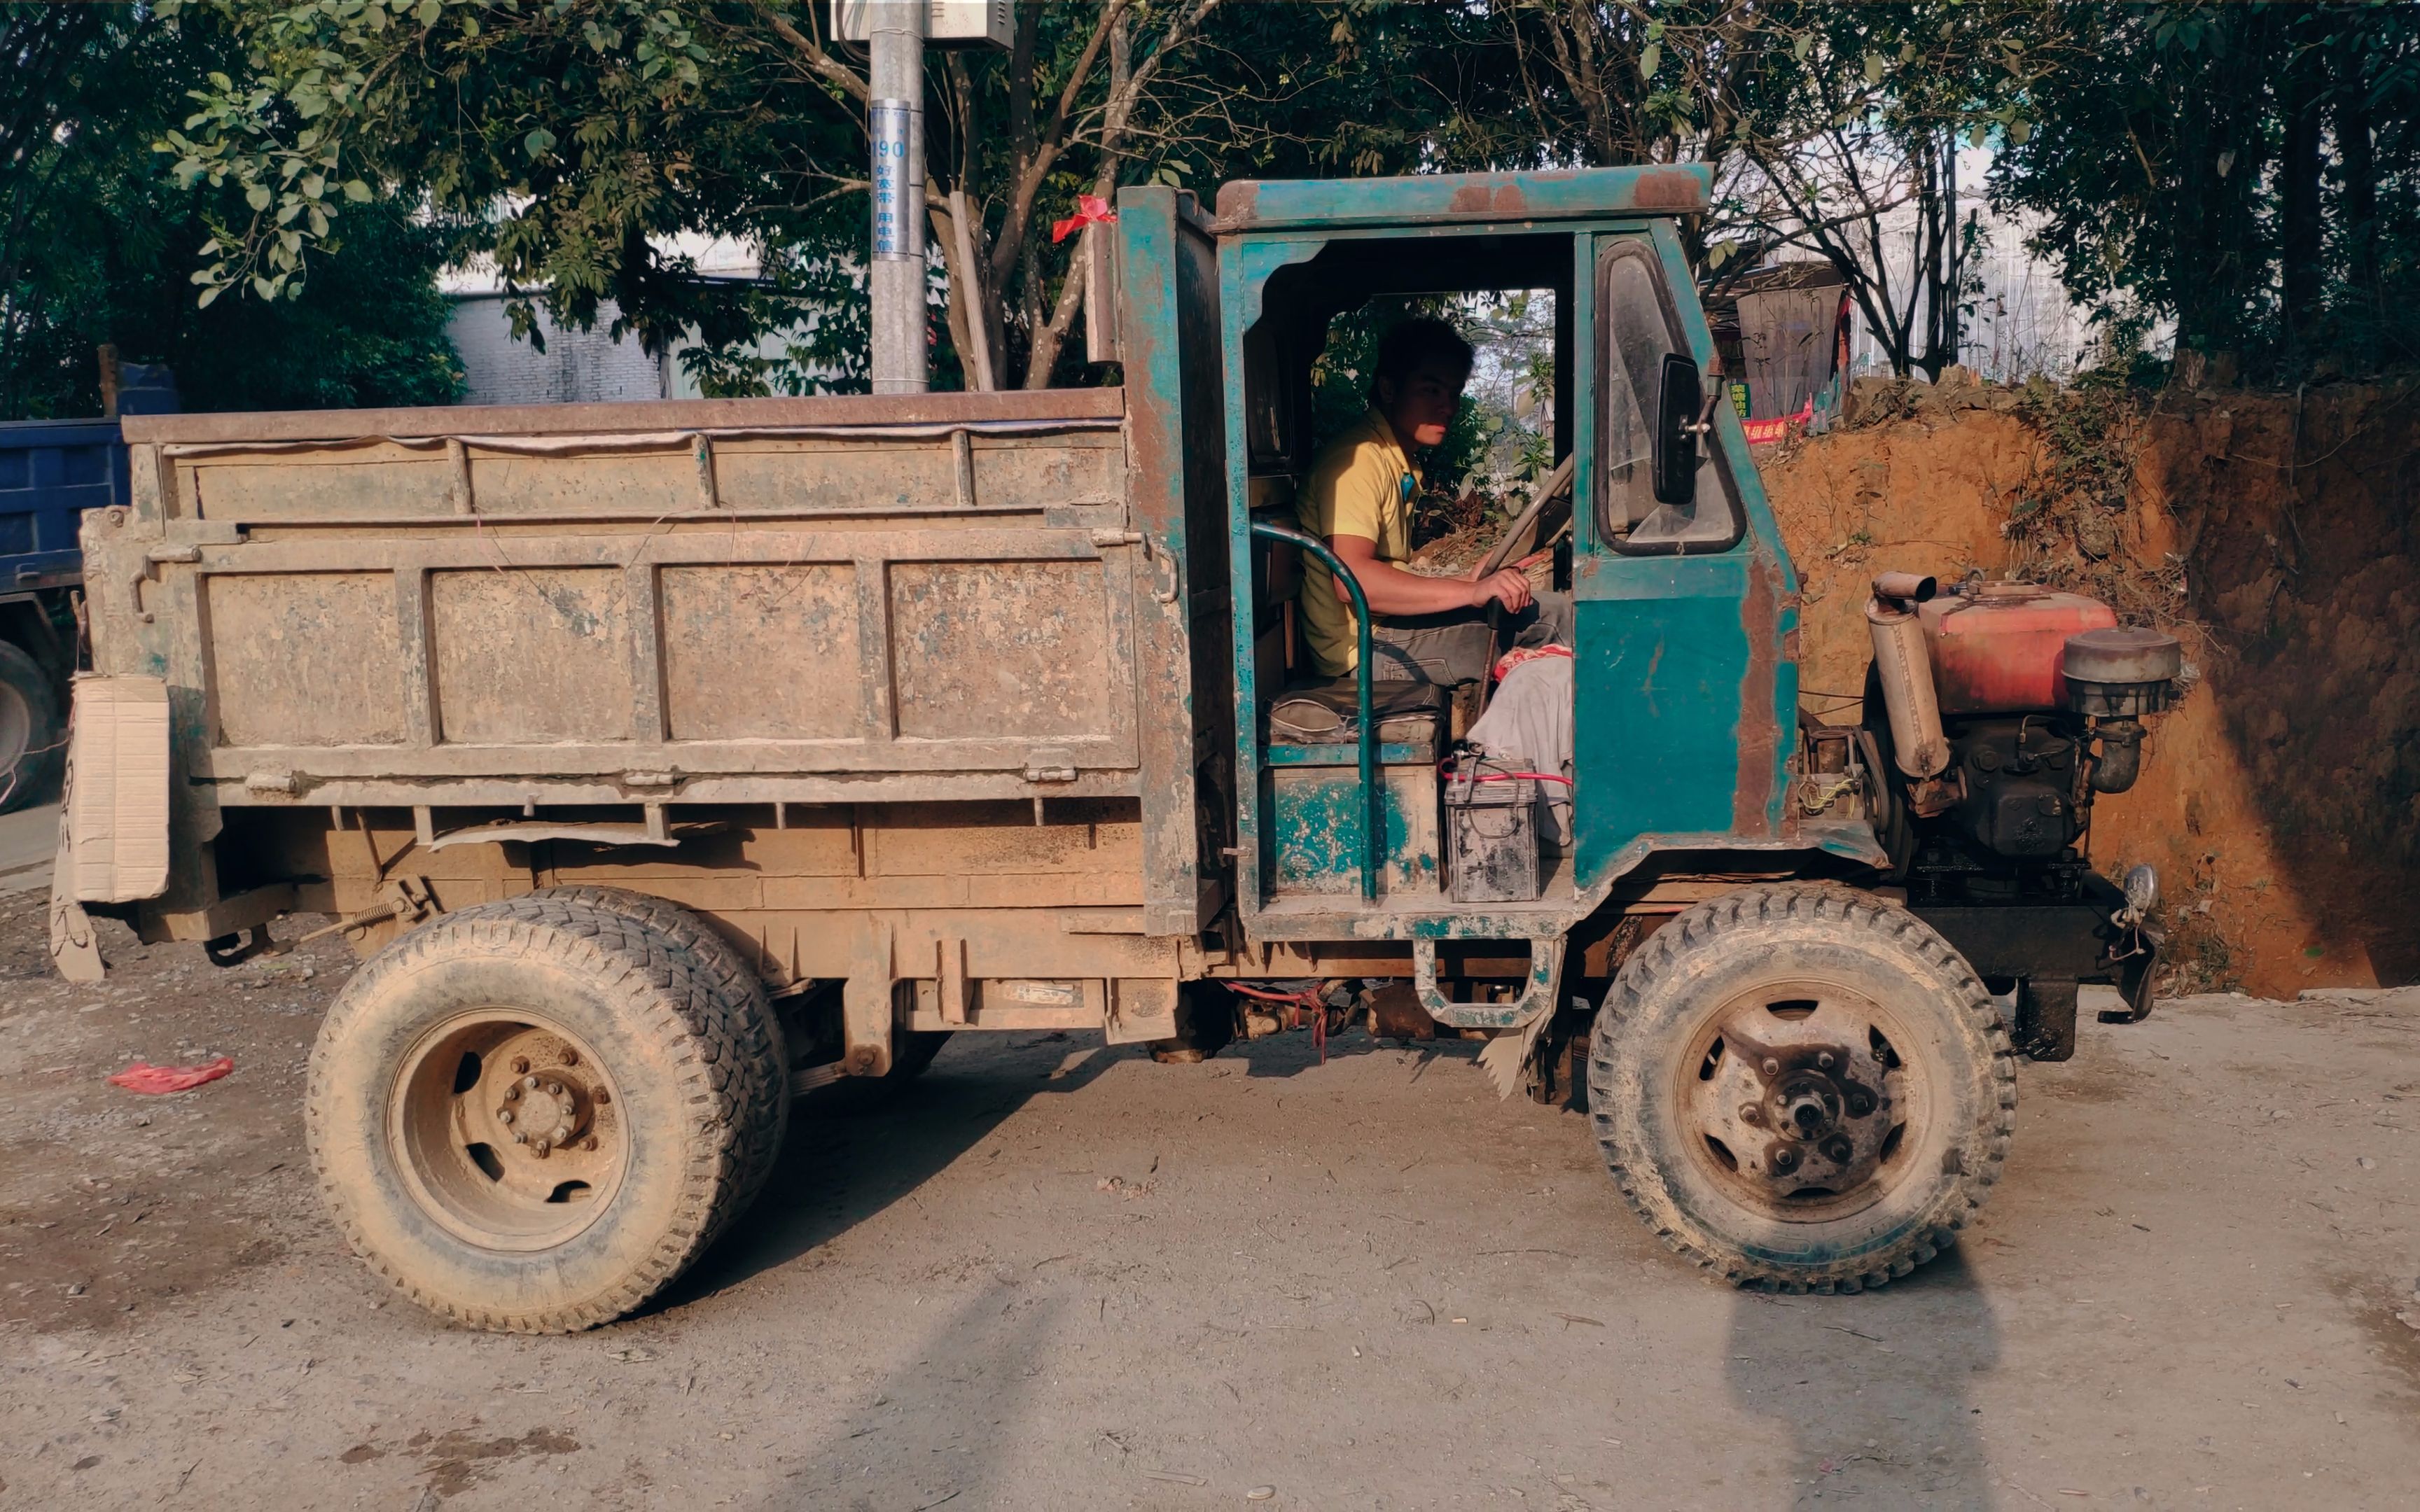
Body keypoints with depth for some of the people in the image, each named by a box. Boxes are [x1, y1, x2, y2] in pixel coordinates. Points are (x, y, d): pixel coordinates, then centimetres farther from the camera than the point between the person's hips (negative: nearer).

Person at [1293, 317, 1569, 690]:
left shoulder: (1400, 463, 19)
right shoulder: (1359, 457, -14)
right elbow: (1351, 579, -27)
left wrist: (1468, 583, 5)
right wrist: (1470, 592, -29)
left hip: (1387, 630, 10)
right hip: (1363, 646, -10)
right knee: (1554, 615, -16)